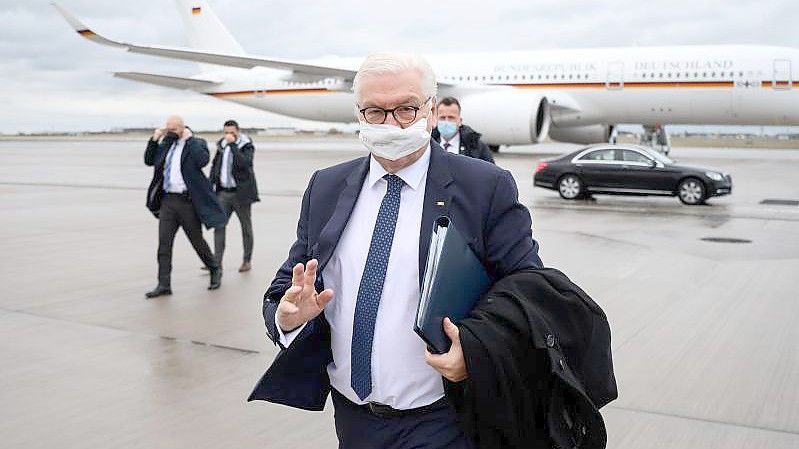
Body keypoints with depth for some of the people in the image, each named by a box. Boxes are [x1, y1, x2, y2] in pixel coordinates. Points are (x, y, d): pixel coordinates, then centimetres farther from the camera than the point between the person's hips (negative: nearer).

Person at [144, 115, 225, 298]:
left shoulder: (195, 144, -5)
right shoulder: (166, 145, 12)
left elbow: (202, 161, -24)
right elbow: (149, 161, 17)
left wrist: (189, 138, -17)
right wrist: (154, 140, 5)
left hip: (187, 201, -5)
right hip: (167, 200, 5)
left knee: (197, 241, 7)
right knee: (164, 243, -1)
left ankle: (215, 270, 30)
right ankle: (164, 285, 3)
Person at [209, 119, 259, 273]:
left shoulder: (247, 146, -7)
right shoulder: (221, 146, 9)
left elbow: (243, 163, -26)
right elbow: (215, 166, 19)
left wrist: (233, 144, -25)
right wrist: (210, 185, 9)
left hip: (240, 192, -4)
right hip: (223, 192, 4)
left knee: (246, 227, 7)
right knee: (219, 225, -5)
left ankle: (247, 261, 19)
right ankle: (217, 263, -5)